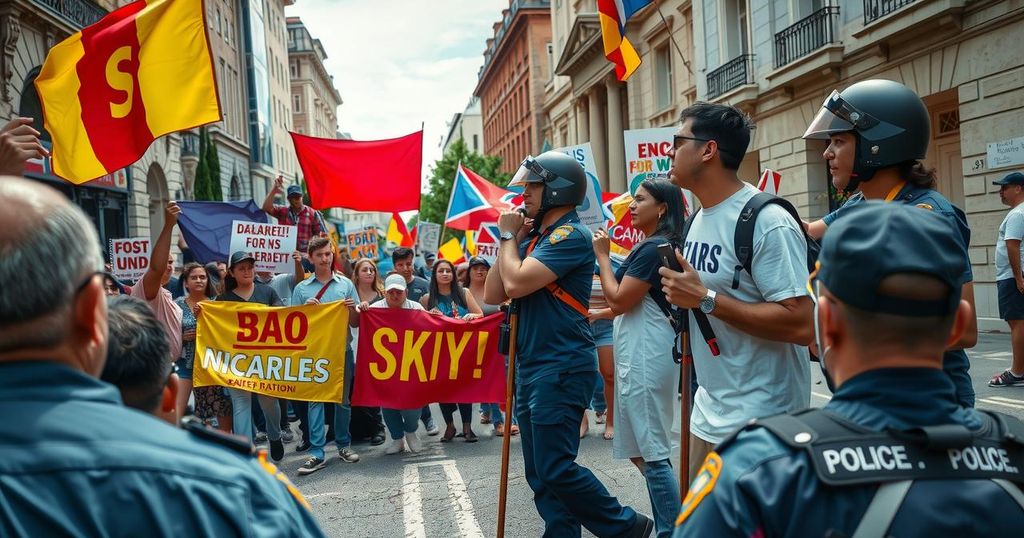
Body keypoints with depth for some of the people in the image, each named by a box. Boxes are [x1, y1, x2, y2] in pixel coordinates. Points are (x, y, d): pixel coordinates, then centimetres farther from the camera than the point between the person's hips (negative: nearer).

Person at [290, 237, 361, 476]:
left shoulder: (345, 284, 8)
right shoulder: (301, 289, 6)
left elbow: (355, 323, 10)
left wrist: (352, 309, -11)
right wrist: (305, 309, -9)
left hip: (342, 349, 1)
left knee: (343, 399, 8)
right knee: (314, 399, -5)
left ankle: (344, 445, 20)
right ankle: (317, 453, -4)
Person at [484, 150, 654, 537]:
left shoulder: (570, 235, -12)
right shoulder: (534, 237, 13)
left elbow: (516, 283, -21)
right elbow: (492, 296, 11)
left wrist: (508, 236, -5)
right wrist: (512, 240, 4)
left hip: (561, 369, -9)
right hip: (530, 369, 9)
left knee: (556, 469, -7)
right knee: (541, 475, 10)